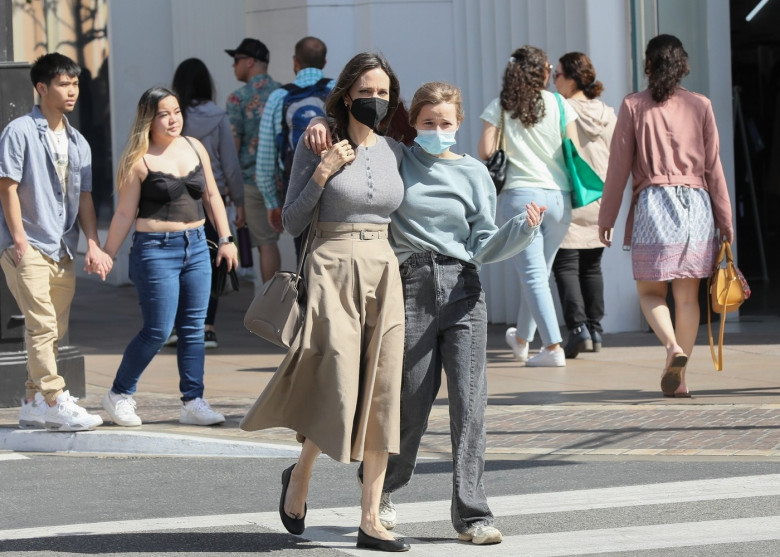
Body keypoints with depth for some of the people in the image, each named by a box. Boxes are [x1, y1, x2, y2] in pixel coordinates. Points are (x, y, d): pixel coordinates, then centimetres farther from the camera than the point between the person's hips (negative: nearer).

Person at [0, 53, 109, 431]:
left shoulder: (77, 142, 13)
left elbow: (84, 197, 11)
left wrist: (93, 244, 0)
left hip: (63, 250, 7)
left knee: (54, 330, 9)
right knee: (42, 325, -13)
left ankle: (33, 404, 17)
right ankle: (56, 403, -15)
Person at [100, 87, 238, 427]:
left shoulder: (194, 148, 9)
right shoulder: (139, 162, -7)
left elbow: (212, 196, 16)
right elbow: (125, 213, -5)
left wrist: (225, 239, 12)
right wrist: (107, 255, -7)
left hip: (196, 246, 6)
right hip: (156, 249, -6)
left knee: (193, 329, 5)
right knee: (158, 331, -7)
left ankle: (193, 402, 9)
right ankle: (119, 395, 9)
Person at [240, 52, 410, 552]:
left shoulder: (395, 153, 12)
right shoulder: (317, 147, 0)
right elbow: (292, 223, -1)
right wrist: (322, 174, -11)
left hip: (385, 273, 4)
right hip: (333, 269, -4)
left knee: (380, 394, 0)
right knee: (339, 385, -12)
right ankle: (300, 475, 18)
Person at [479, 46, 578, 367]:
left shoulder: (500, 107, 2)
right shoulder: (559, 105, 2)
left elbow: (485, 151, -4)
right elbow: (574, 153, 0)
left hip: (520, 193, -2)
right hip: (559, 196, 2)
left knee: (532, 275, -3)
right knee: (539, 272, 17)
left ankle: (553, 347, -13)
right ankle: (522, 339, 34)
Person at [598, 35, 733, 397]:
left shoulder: (633, 106, 1)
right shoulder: (700, 106, 6)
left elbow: (619, 166, 1)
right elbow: (713, 167, 7)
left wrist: (607, 217, 8)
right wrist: (724, 219, 12)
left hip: (653, 203, -2)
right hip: (696, 204, 2)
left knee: (650, 292, 6)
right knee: (687, 296, 7)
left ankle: (674, 347, -21)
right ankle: (678, 378, 7)